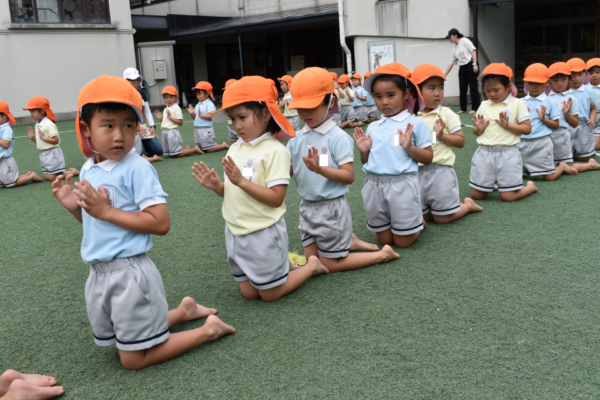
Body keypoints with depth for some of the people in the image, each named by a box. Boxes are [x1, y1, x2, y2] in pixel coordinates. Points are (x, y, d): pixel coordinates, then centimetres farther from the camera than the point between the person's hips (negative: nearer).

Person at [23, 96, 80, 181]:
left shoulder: (49, 124, -16)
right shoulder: (37, 125, 12)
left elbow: (56, 140, -21)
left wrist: (43, 137, -22)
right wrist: (33, 138, 3)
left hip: (52, 153, -9)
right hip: (43, 154, 9)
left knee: (51, 177, -11)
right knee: (46, 176, 6)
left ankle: (73, 172, 2)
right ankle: (69, 171, 15)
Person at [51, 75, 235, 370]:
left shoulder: (136, 168, -17)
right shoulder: (88, 170, 7)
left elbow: (160, 223, -24)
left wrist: (106, 211, -22)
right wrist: (75, 207, -1)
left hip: (130, 272, -8)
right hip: (99, 273, 8)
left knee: (134, 359, 2)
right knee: (118, 342, 24)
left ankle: (209, 330, 12)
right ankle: (185, 311, 33)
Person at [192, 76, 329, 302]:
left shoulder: (274, 150, -17)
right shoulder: (235, 149, 5)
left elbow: (276, 198, -23)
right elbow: (233, 193, 12)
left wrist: (241, 181, -29)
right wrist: (216, 186, -8)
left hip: (263, 232, -7)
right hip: (235, 232, 7)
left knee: (270, 294, 7)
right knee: (249, 293, 14)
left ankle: (312, 266, 26)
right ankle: (285, 266, 35)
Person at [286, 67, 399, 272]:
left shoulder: (337, 137, -15)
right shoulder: (296, 138, 2)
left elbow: (349, 176, -19)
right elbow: (287, 170, 4)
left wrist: (320, 169, -32)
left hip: (331, 207, -7)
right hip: (307, 206, 7)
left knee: (330, 264, 2)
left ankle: (383, 254, 15)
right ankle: (349, 241, 32)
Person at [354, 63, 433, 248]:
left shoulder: (416, 123, -3)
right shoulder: (372, 127, 10)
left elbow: (428, 158, -3)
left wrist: (409, 147, -18)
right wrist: (363, 151, -4)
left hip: (401, 184, -4)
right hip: (374, 185, 4)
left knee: (403, 241, 5)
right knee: (384, 239, 14)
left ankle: (418, 220, 34)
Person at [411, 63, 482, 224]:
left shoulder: (447, 114, -3)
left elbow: (460, 141, -5)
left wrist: (442, 135, -19)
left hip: (440, 170, -3)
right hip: (418, 172, 4)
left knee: (442, 218, 2)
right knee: (422, 216, 9)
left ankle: (468, 205, 30)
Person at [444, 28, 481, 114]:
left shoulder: (464, 41, -2)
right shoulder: (454, 49, 15)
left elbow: (473, 51, -9)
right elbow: (451, 63, 16)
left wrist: (474, 64, -18)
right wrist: (444, 75, 12)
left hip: (471, 65, -7)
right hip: (462, 68, 7)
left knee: (473, 87, -3)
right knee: (462, 88, 6)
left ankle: (475, 108, 0)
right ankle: (463, 108, 14)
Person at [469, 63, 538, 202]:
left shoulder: (517, 104, 0)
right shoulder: (484, 106, 10)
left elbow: (527, 129, -5)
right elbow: (476, 132, 15)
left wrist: (507, 125, -17)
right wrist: (479, 128, -8)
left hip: (507, 153, -4)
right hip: (484, 152, 4)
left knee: (508, 197, -3)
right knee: (476, 195, 4)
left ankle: (530, 186, 27)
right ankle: (492, 186, 37)